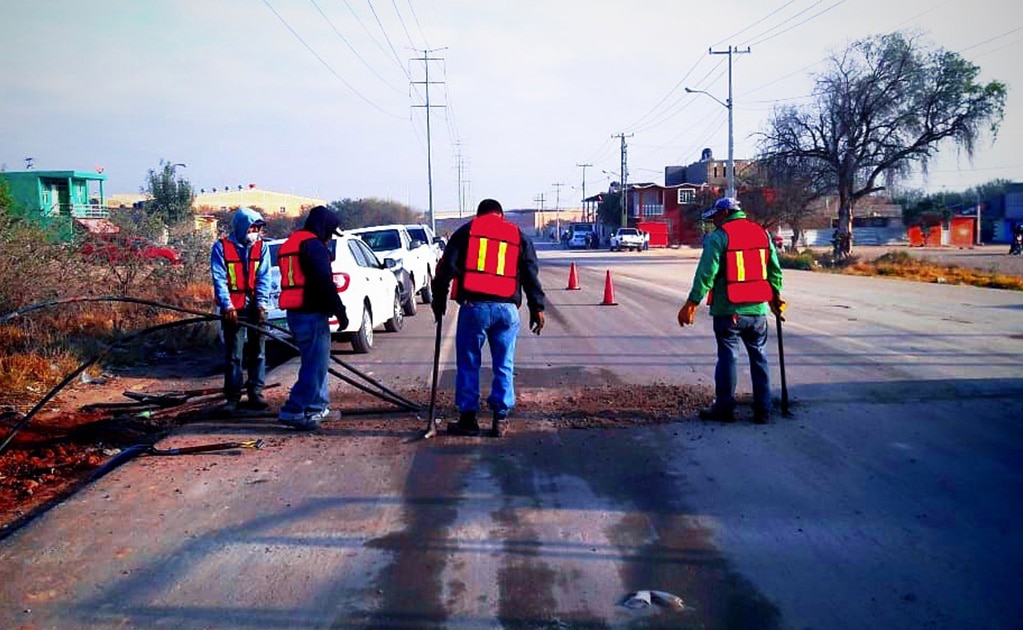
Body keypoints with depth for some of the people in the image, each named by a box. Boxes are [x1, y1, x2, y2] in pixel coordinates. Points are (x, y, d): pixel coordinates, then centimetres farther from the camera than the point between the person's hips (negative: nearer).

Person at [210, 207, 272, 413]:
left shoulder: (261, 247, 5)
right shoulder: (221, 247, -1)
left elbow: (264, 277, 0)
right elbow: (219, 279, -7)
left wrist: (262, 303, -12)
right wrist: (227, 305, -17)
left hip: (256, 308, 3)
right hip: (234, 309, -3)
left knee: (258, 353, 8)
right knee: (233, 355, 1)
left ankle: (256, 393, 17)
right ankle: (232, 397, 7)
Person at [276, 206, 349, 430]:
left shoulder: (290, 244, 20)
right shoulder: (313, 245, -11)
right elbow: (325, 283, -18)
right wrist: (340, 311, -13)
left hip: (295, 314, 10)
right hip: (312, 314, -10)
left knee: (315, 362, 20)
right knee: (316, 365, -6)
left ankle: (318, 407, 26)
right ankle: (293, 411, -8)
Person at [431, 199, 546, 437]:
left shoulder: (466, 231, 12)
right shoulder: (519, 236, 16)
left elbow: (446, 267, 5)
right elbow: (531, 274, 12)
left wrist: (439, 299, 12)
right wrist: (536, 307, 14)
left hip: (473, 306, -1)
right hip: (506, 308, 2)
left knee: (468, 364, 8)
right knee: (504, 366, 9)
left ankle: (468, 418, 10)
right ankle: (500, 419, 10)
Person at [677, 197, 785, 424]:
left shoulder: (718, 237, -8)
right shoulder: (762, 233, 10)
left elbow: (706, 273, -13)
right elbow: (775, 270, 13)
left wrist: (692, 303, -10)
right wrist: (775, 297, 24)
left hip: (728, 311, -4)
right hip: (757, 310, 5)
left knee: (727, 357, 4)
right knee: (759, 358, 12)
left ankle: (724, 407, 10)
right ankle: (762, 410, 15)